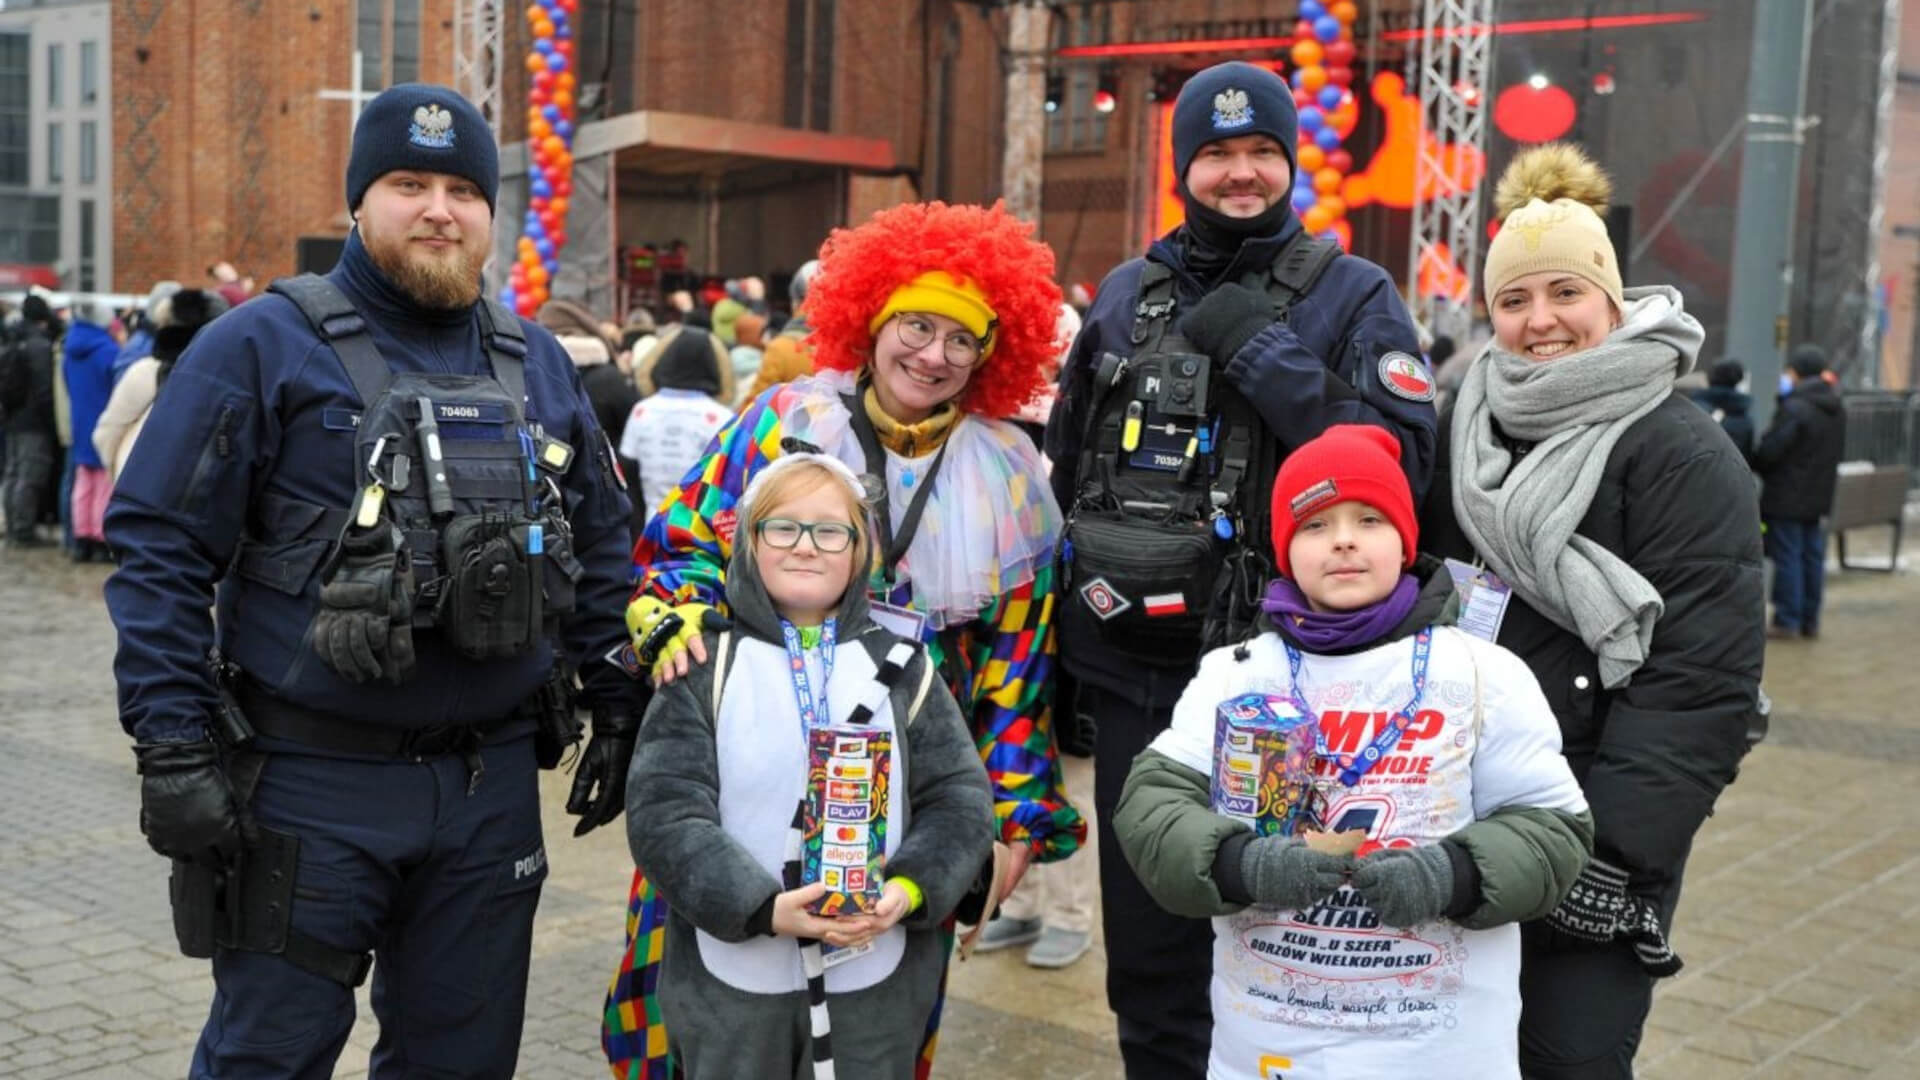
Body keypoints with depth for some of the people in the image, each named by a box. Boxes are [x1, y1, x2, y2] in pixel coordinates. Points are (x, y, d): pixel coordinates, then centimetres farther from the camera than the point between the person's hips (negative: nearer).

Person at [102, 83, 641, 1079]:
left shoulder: (536, 362, 10)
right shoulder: (260, 346, -5)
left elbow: (599, 547, 17)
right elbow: (160, 550, -8)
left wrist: (616, 710, 12)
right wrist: (172, 749, -14)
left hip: (491, 787, 5)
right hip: (309, 785, -4)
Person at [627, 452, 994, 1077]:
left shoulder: (901, 666, 3)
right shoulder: (705, 667, -3)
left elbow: (959, 800, 1)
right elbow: (664, 813, -10)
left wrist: (911, 889, -18)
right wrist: (762, 907, -23)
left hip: (874, 981, 1)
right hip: (732, 981, -1)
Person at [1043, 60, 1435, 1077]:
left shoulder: (1353, 296, -1)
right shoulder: (1126, 293, 10)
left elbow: (1400, 457, -13)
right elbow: (1068, 464, 17)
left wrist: (1260, 351, -17)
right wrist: (1064, 621, 16)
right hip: (1131, 673, 4)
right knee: (1146, 947, 13)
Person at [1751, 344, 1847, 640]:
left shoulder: (1794, 408, -19)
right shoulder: (1837, 409, 10)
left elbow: (1769, 451, -18)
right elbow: (1839, 452, 16)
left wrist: (1754, 465, 1)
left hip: (1787, 496, -8)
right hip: (1818, 495, 8)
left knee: (1787, 557, -3)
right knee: (1812, 556, 12)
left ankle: (1787, 620, 0)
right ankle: (1810, 620, 17)